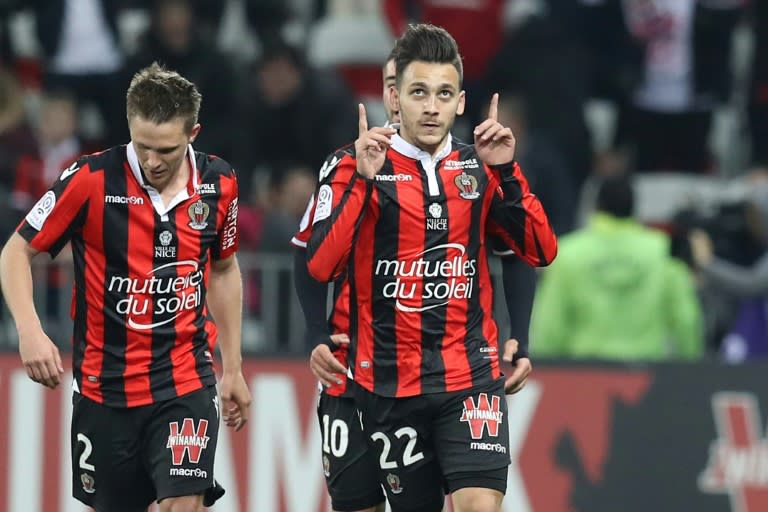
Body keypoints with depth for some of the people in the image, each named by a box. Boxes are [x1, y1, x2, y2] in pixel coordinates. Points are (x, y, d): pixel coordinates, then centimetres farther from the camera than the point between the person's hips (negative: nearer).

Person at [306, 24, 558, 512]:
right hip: (389, 384, -1)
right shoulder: (357, 167, -1)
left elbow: (541, 252, 0)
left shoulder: (479, 168, 7)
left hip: (470, 377, 1)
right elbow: (320, 266, -12)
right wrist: (362, 180, -20)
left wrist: (506, 172, -10)